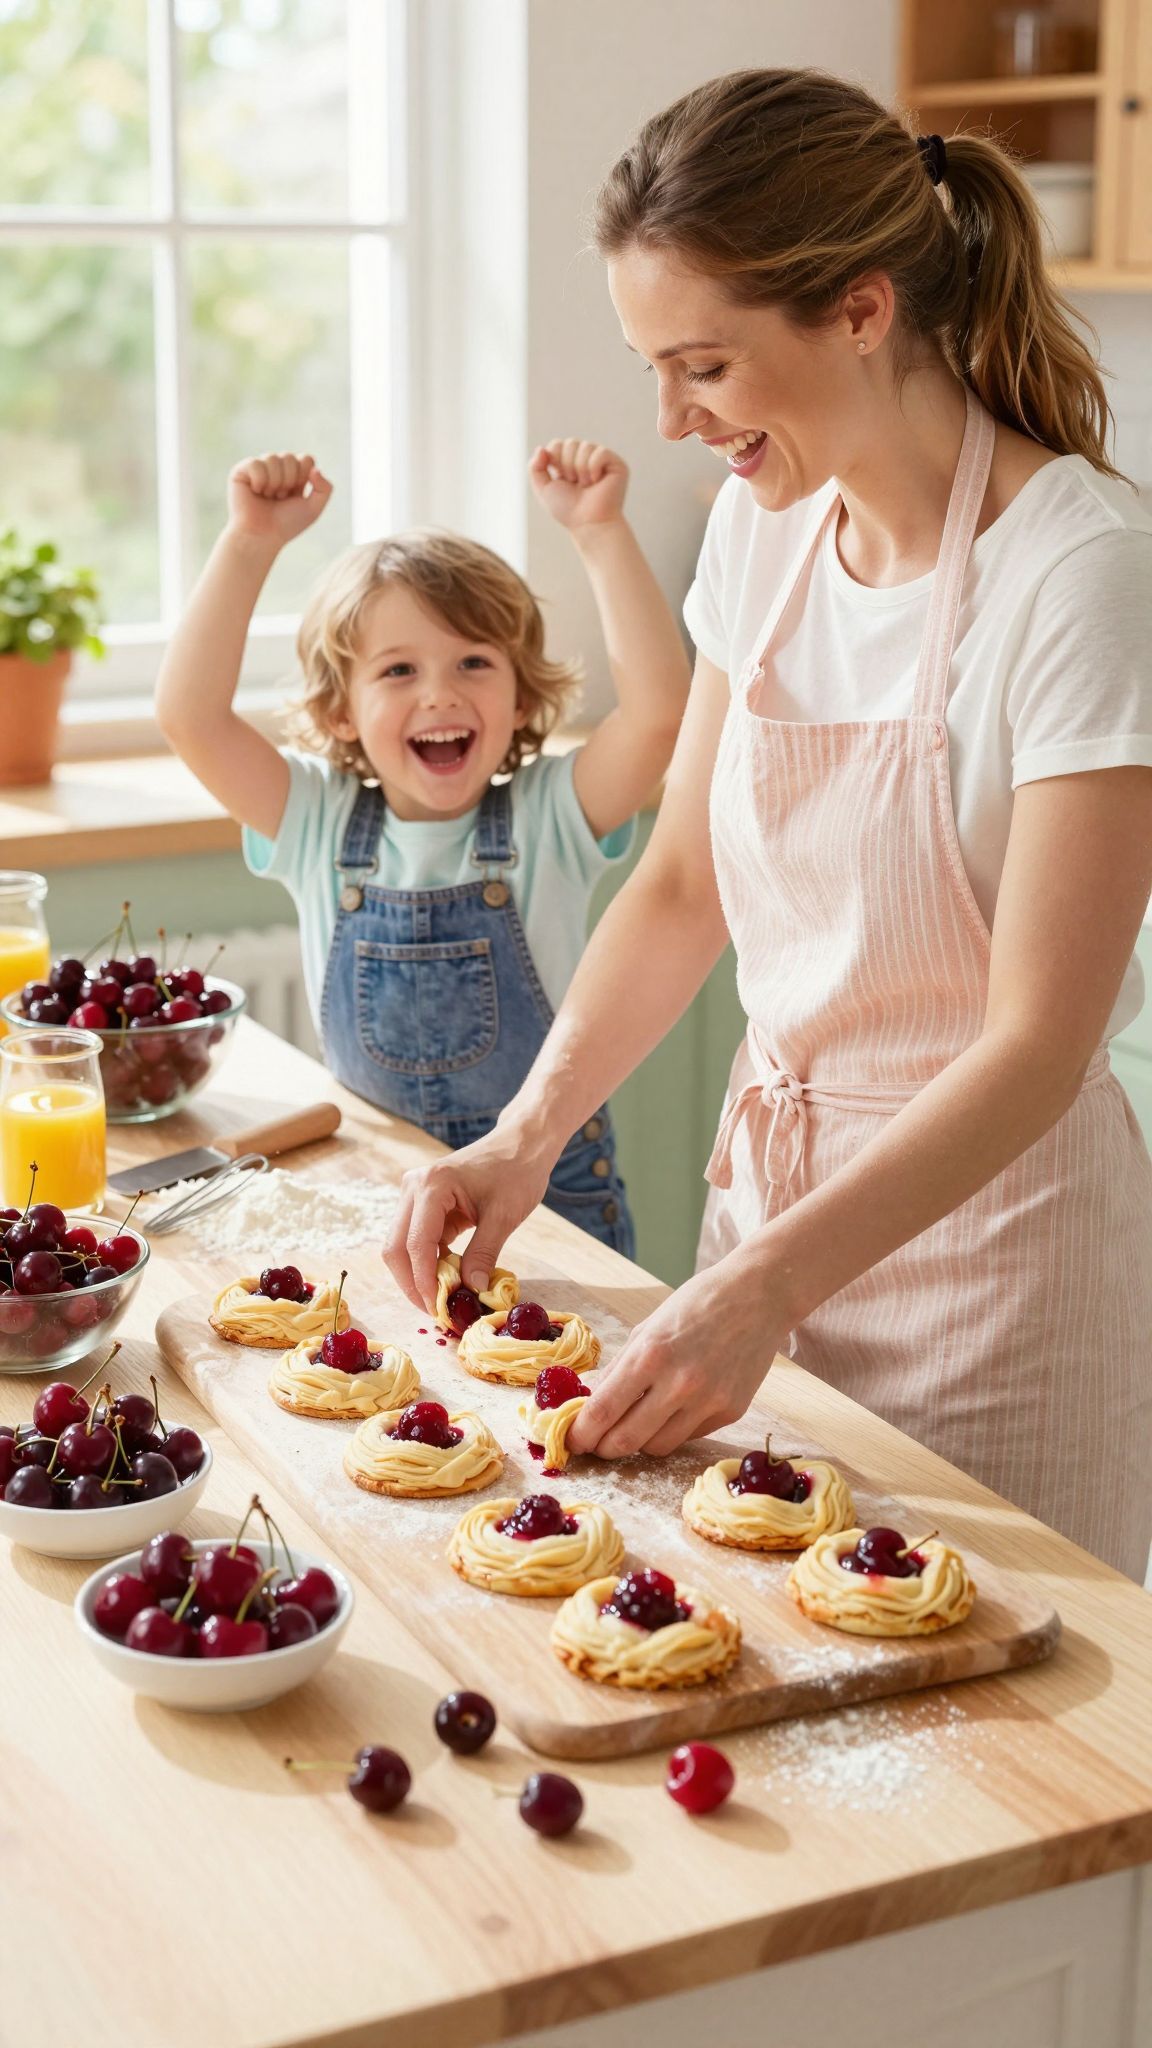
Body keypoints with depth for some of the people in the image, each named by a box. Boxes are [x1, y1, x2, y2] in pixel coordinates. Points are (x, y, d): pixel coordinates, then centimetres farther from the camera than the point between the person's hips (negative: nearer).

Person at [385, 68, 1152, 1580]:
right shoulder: (763, 525, 0)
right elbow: (683, 886, 6)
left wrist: (761, 1289, -28)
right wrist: (530, 1131, -6)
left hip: (991, 1211, -6)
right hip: (776, 1172, 6)